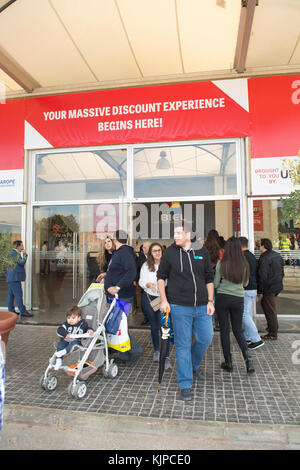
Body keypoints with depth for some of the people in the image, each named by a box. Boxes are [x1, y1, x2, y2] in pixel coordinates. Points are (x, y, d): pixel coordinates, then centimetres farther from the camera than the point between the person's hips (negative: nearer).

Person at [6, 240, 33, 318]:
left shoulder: (14, 253, 17)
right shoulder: (14, 253, -16)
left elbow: (20, 263, 21)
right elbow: (22, 262, -21)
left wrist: (22, 254, 13)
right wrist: (24, 254, -11)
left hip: (12, 278, 11)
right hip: (14, 278, -11)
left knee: (11, 295, 12)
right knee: (18, 295, -9)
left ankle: (11, 311, 18)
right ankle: (23, 311, -7)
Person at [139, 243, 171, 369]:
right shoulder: (146, 265, 0)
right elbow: (141, 281, 0)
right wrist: (148, 284, -19)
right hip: (150, 298, 3)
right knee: (154, 326, 16)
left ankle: (166, 357, -2)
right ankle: (156, 350, 36)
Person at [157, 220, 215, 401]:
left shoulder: (202, 251, 2)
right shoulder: (170, 252, -3)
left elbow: (209, 278, 9)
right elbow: (161, 277, 5)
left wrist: (210, 301, 4)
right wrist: (164, 300, -3)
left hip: (202, 306, 3)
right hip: (180, 307, -3)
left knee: (206, 338, 12)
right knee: (183, 345, 3)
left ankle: (194, 364, 42)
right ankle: (185, 385, 17)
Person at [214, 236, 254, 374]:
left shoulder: (221, 264, -11)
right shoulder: (244, 265, -3)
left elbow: (215, 284, -6)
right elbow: (245, 283, 10)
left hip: (222, 298, -2)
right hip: (238, 299, 3)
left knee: (224, 331, 9)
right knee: (238, 330, 16)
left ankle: (228, 363, 15)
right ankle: (247, 358, -1)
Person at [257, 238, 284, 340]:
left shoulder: (264, 258, -20)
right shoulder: (277, 255, 9)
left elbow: (263, 276, -22)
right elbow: (282, 272, 16)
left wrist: (259, 290, -15)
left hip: (269, 288, -9)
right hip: (278, 286, 9)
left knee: (270, 310, 1)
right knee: (264, 303, 25)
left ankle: (273, 334, 11)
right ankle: (273, 326, 35)